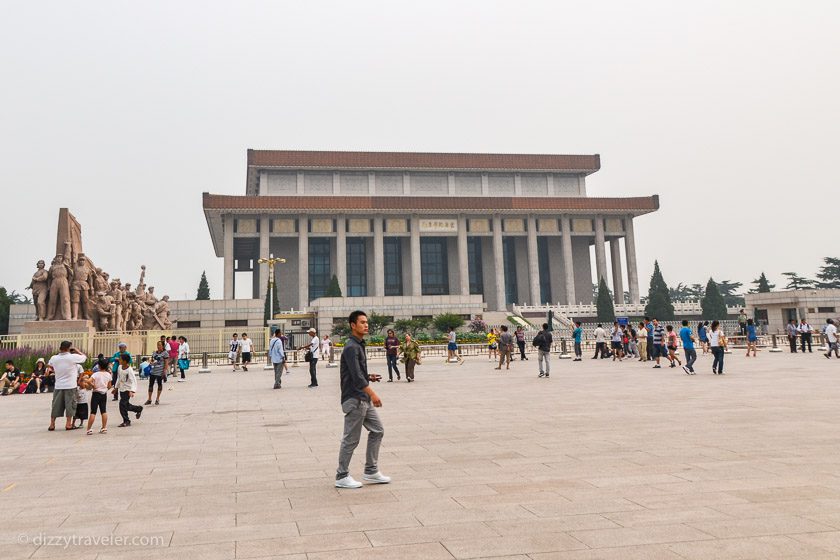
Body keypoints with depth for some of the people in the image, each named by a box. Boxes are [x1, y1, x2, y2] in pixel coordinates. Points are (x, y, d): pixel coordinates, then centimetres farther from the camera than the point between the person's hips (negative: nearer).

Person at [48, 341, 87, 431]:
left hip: (58, 386, 4)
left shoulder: (54, 358, -1)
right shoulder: (73, 357, -14)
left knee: (56, 405, 11)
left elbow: (49, 365, 20)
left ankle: (52, 424, 16)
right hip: (70, 386, -4)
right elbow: (85, 357, 2)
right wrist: (76, 350, 6)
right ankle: (68, 424, 7)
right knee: (70, 404, 6)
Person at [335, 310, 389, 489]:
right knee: (351, 439, -1)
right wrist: (373, 393, -32)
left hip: (364, 399, 10)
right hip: (354, 399, -10)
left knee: (377, 431, 11)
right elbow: (356, 376, -26)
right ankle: (342, 477, 12)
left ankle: (371, 472, 19)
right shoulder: (351, 347, -16)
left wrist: (369, 377, 7)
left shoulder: (359, 345, 15)